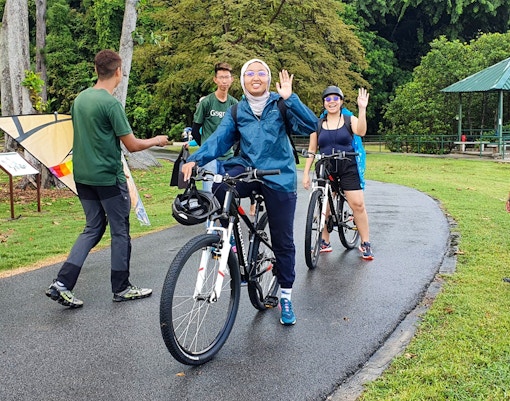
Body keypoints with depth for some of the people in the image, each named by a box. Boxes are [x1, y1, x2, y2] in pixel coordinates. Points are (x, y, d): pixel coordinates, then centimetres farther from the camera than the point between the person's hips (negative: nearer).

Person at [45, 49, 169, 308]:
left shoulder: (80, 98, 7)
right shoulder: (111, 104, -16)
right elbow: (132, 145, -14)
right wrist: (156, 140, 3)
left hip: (82, 176, 8)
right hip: (108, 177, -7)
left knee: (93, 228, 15)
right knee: (120, 231, 7)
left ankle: (62, 283, 5)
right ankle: (121, 288, 18)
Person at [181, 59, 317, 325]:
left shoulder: (280, 104, -1)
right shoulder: (237, 111, 8)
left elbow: (309, 126, -15)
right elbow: (219, 139, -2)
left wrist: (289, 98, -25)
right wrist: (195, 160, -17)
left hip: (278, 177, -2)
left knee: (283, 241, 4)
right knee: (219, 190, -31)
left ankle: (286, 296, 21)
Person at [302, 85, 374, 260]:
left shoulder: (350, 120, 5)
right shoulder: (318, 124, 9)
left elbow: (361, 132, -17)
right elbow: (312, 150, 10)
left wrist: (362, 109, -28)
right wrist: (306, 173, 5)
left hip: (347, 168, -2)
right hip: (325, 169, 2)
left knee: (358, 205, -8)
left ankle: (365, 244, 2)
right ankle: (325, 242, 17)